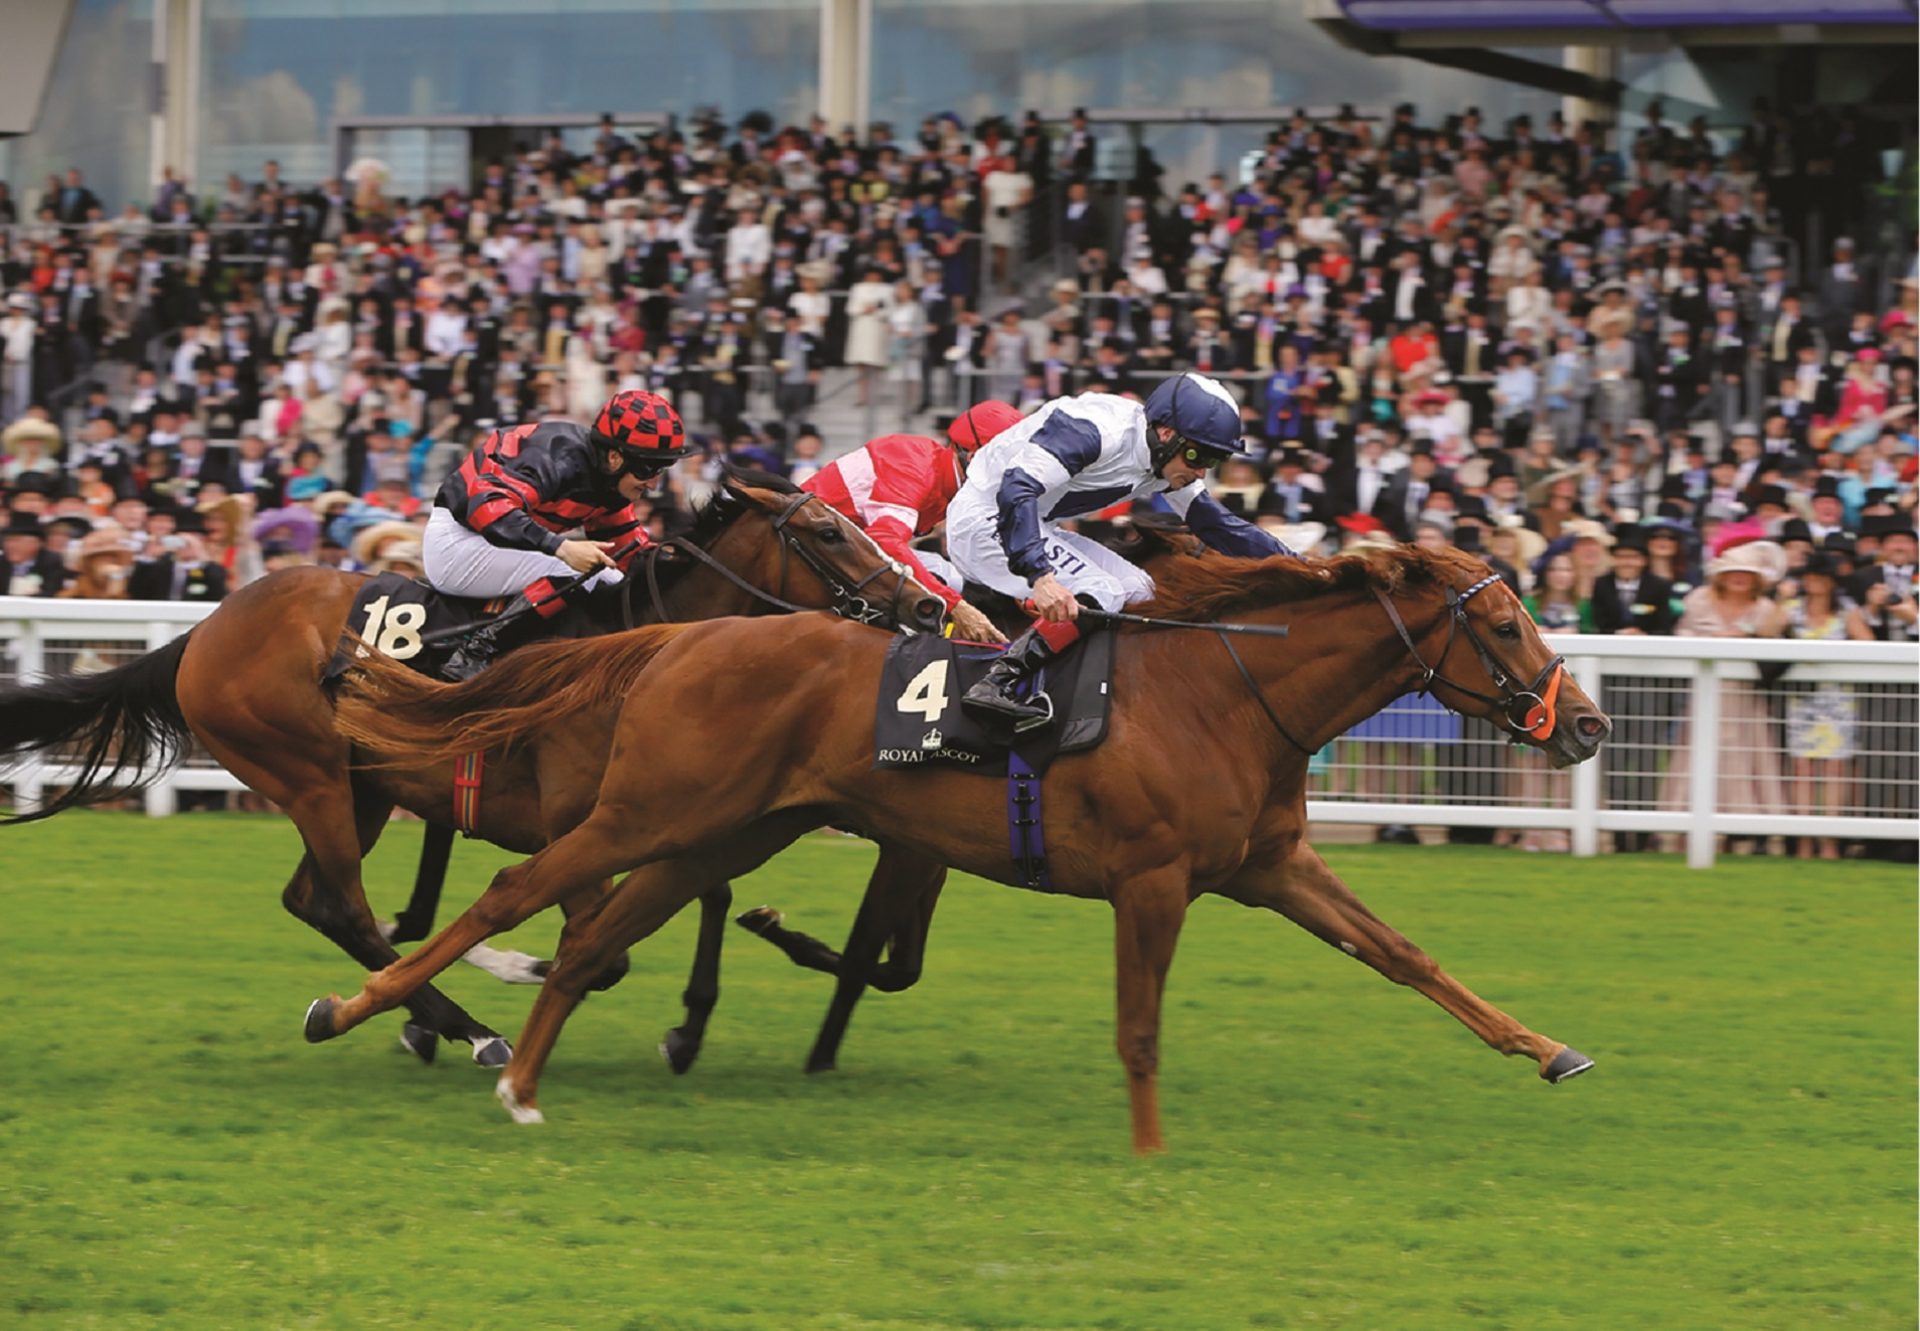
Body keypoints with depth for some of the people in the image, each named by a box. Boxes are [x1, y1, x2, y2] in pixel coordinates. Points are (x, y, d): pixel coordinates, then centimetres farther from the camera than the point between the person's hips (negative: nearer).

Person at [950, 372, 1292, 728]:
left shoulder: (1166, 461, 2)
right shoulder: (1095, 431, -27)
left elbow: (1216, 524, 15)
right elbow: (1017, 487, -37)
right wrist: (1040, 575, -47)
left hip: (1030, 526, 10)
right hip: (982, 517, -10)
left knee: (1136, 591, 5)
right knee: (1099, 594, -23)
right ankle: (998, 685, -29)